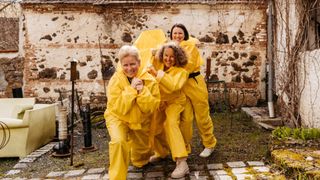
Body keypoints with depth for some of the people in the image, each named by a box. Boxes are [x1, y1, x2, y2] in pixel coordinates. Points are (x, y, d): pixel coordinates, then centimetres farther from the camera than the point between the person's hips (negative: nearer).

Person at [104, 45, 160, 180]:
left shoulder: (149, 80, -15)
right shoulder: (116, 80, -20)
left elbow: (152, 107, -18)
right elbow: (118, 108, -26)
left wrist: (142, 91, -32)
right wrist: (131, 89, -32)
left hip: (141, 121, 3)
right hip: (118, 118, -2)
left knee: (141, 161, 18)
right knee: (119, 141, -34)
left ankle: (140, 160, 57)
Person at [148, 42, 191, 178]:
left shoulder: (181, 71, -20)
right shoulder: (158, 65, -4)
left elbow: (173, 86, -39)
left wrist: (157, 74, -40)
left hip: (174, 103, -6)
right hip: (160, 102, 6)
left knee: (170, 123, -31)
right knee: (153, 128, 0)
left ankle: (182, 163, -34)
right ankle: (161, 152, 33)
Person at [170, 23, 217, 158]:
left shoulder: (190, 46, -6)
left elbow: (188, 65, -18)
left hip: (195, 83, -4)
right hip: (181, 85, 4)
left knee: (202, 116, 4)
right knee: (184, 118, 5)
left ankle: (209, 144, 21)